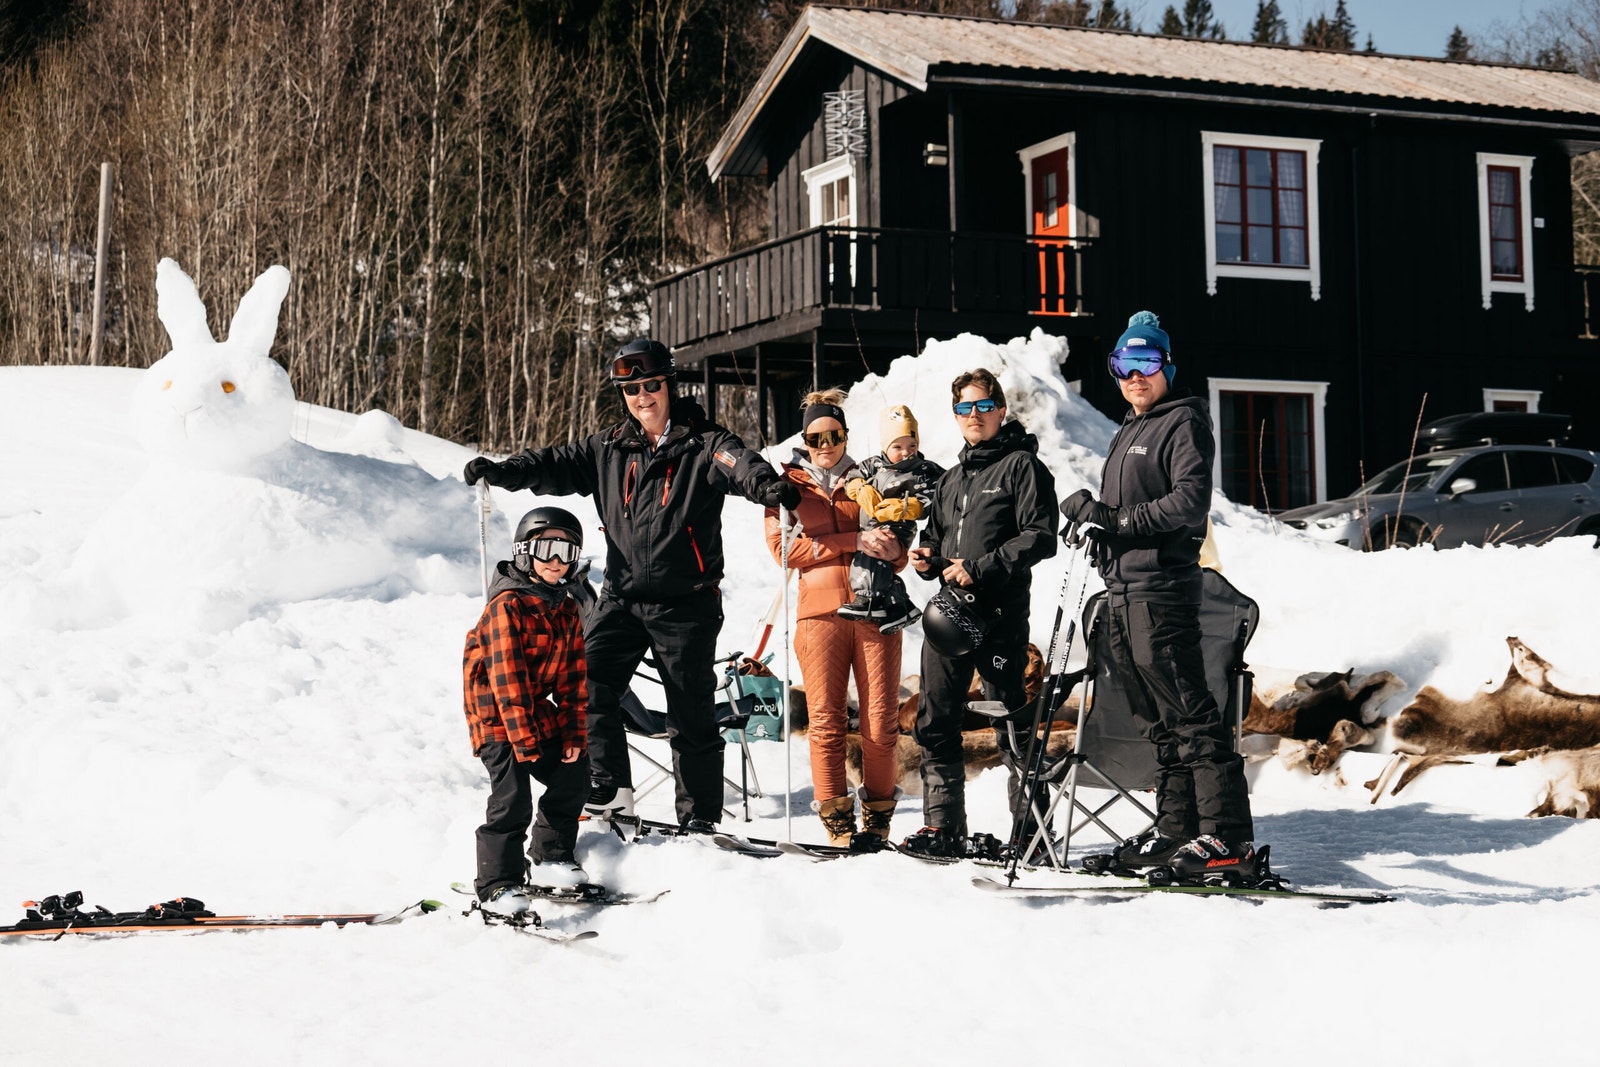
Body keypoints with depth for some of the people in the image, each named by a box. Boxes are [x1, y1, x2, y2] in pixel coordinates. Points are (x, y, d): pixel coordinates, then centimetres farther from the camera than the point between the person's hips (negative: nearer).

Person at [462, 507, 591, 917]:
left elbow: (573, 676, 7)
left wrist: (573, 732, 0)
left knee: (574, 775, 10)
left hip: (536, 712, 8)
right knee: (512, 797, -16)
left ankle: (551, 857, 26)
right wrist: (524, 737, -24)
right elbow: (507, 676, -22)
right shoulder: (507, 606, -18)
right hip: (496, 714, -8)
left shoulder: (566, 610, 6)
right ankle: (498, 886, -9)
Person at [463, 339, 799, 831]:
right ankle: (609, 788, -3)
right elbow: (559, 466, 5)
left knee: (690, 714, 2)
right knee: (588, 684, -11)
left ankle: (699, 816, 12)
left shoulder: (702, 444, -5)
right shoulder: (609, 449, 10)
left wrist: (769, 485, -46)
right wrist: (502, 470, -12)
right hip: (622, 596, 4)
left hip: (685, 602, -4)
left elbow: (738, 462, -24)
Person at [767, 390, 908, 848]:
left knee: (881, 720, -3)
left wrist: (891, 548, -7)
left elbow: (897, 551, 19)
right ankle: (836, 818, 2)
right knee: (826, 721, -5)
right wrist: (856, 542, -10)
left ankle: (878, 816, 6)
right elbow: (783, 547, -2)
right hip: (819, 611, -1)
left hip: (874, 608, 1)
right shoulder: (787, 484, 13)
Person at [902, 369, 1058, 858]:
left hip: (999, 615, -7)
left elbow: (1040, 537, -11)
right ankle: (943, 826, 11)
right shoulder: (951, 479, 23)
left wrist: (980, 569, -17)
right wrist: (927, 558, 8)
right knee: (936, 722, 5)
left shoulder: (1022, 465, -1)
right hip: (948, 613, 7)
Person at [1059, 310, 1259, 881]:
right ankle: (1176, 828, 15)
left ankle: (1227, 836, -12)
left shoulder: (1183, 423, -4)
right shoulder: (1129, 432, 23)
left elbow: (1189, 503, -17)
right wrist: (1092, 514, 3)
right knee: (1157, 720, 10)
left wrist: (1117, 519, -17)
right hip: (1122, 591, 9)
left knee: (1189, 714, -11)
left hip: (1161, 589, -9)